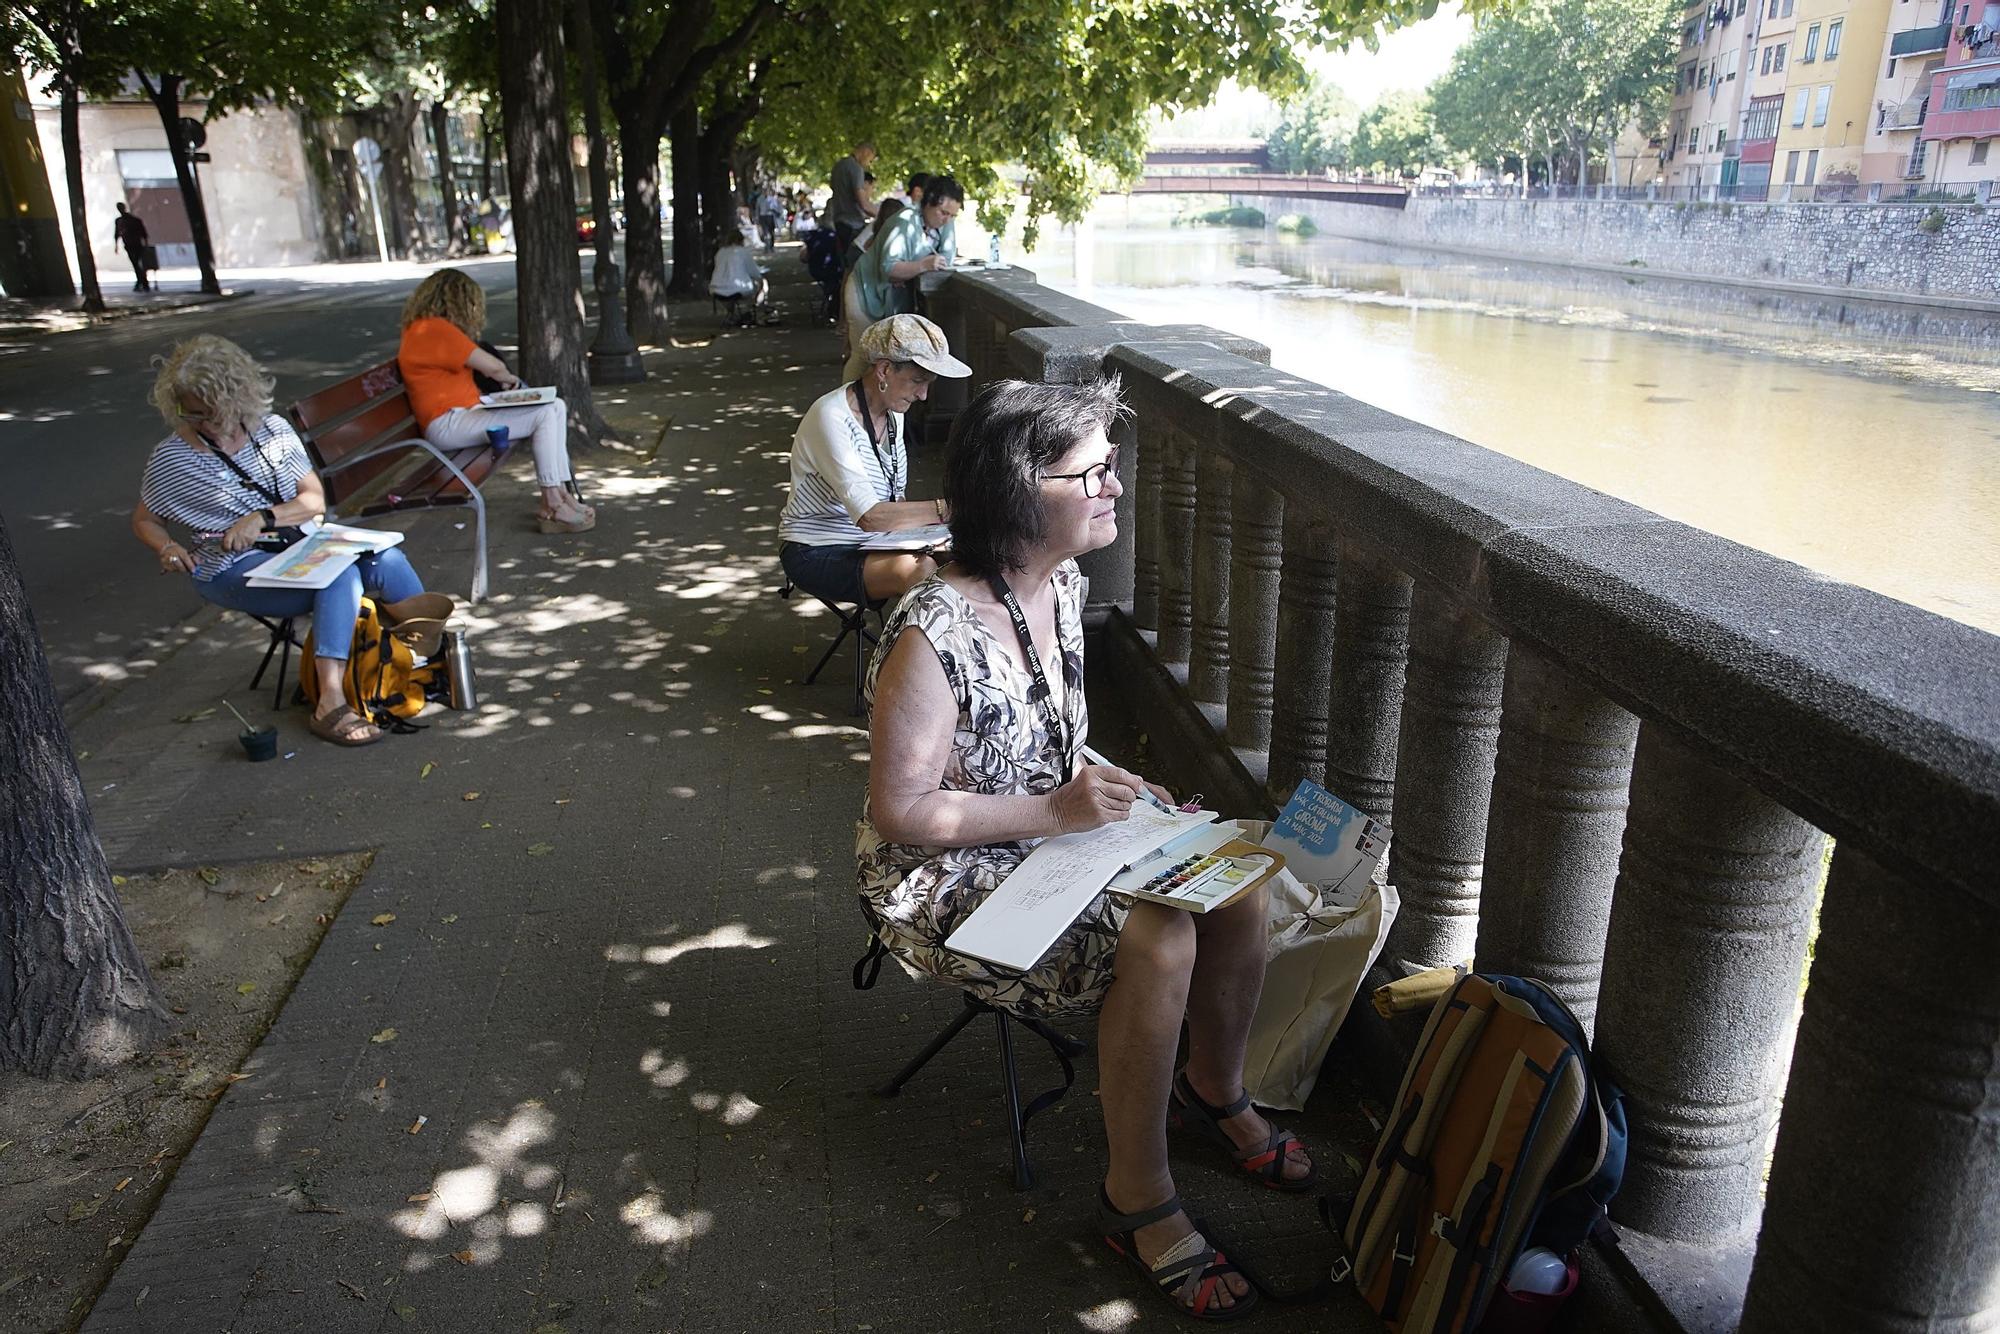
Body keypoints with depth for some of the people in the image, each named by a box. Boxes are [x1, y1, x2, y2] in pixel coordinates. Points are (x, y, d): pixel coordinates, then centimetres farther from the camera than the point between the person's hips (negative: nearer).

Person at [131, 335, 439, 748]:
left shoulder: (273, 429, 5)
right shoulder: (171, 458, -1)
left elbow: (315, 499, 0)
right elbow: (143, 520, 10)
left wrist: (263, 518, -17)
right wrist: (167, 548, -13)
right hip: (233, 569, -4)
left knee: (385, 558, -23)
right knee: (339, 575, -34)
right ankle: (331, 705, -41)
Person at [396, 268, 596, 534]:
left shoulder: (420, 328, 19)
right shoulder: (435, 329, -15)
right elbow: (493, 366, -16)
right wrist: (508, 377, 6)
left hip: (464, 412, 11)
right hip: (447, 424, -11)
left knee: (556, 407, 1)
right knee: (546, 415, -19)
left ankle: (558, 495, -6)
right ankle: (554, 506, -17)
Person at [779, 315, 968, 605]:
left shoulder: (892, 412, 5)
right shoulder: (830, 418, -23)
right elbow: (869, 516, -32)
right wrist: (945, 508, -33)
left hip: (871, 543, 8)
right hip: (817, 553, -8)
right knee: (920, 571, -32)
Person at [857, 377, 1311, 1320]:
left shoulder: (1061, 584, 0)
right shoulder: (934, 636, -28)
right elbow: (899, 812, -22)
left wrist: (1106, 785, -3)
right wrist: (1056, 810, -23)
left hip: (1052, 831, 9)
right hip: (946, 885, -8)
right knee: (1160, 940, -27)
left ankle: (1214, 1092, 20)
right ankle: (1138, 1200, -6)